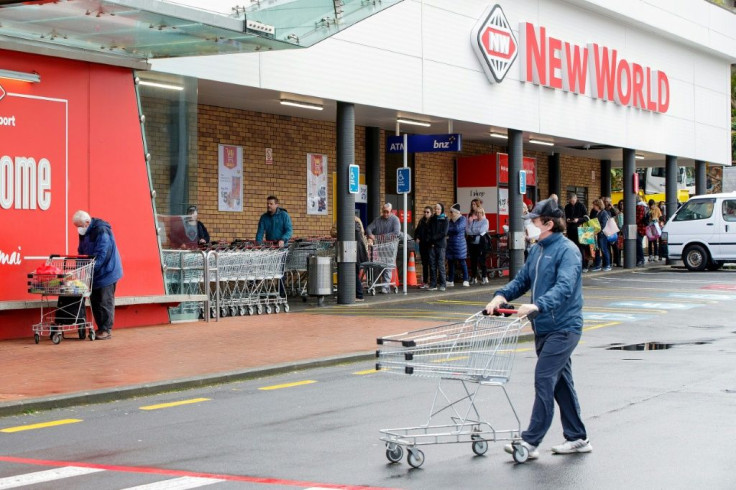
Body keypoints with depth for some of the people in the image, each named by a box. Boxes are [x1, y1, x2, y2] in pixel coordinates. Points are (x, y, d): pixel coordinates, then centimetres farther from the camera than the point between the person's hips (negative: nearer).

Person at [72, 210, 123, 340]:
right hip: (94, 274, 8)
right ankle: (101, 328, 15)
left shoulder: (101, 232, -19)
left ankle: (106, 330, -1)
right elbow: (82, 252, 15)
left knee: (105, 302, -6)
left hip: (106, 272, -8)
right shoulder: (84, 233, 8)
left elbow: (101, 255, -24)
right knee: (94, 301, 8)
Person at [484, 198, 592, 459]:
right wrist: (501, 296, -4)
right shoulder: (537, 250, 12)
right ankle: (577, 438, 23)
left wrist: (537, 305, -40)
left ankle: (531, 441, -9)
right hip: (543, 327, 9)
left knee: (544, 380, -11)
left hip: (563, 328, -9)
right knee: (561, 382, 14)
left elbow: (564, 287, -27)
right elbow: (522, 280, 15)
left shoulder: (567, 251, -15)